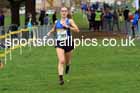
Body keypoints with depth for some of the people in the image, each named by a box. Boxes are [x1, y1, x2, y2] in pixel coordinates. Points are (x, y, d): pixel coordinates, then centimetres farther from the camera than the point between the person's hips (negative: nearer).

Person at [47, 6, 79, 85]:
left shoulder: (70, 21, -3)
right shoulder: (57, 22, 6)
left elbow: (77, 30, -13)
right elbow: (54, 29, 26)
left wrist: (67, 26, -21)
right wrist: (50, 33, 5)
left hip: (68, 42, 0)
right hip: (59, 43, 1)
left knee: (67, 61, 17)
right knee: (61, 61, -16)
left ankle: (68, 66, 54)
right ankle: (61, 78, -15)